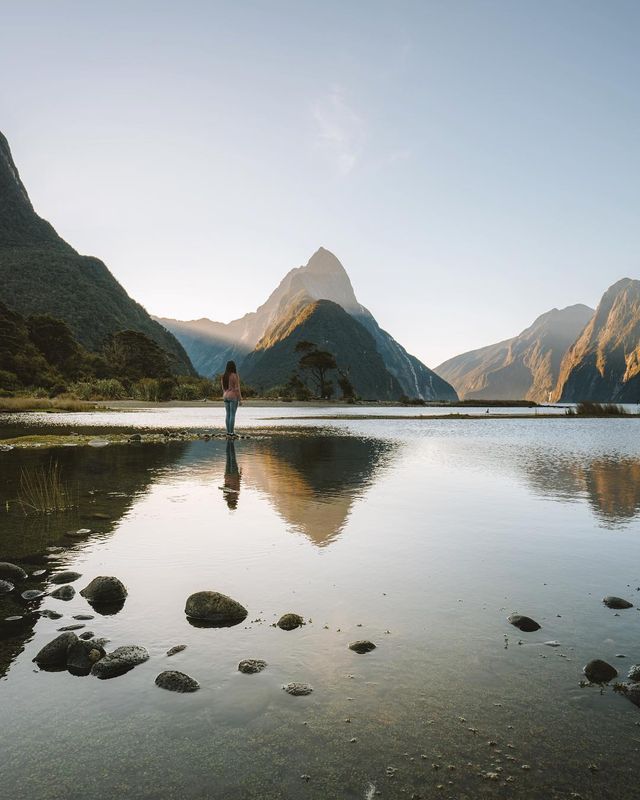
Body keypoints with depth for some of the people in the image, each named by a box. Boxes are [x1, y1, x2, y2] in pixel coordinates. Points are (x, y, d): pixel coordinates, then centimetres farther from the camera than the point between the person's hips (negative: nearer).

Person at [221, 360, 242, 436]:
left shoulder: (224, 376, 7)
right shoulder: (235, 376, -13)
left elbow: (223, 388, 13)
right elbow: (237, 388, -14)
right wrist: (240, 399, -9)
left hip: (226, 396, 7)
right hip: (233, 396, -7)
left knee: (228, 414, 9)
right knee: (233, 415, -4)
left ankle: (228, 431, 10)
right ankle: (231, 432, -4)